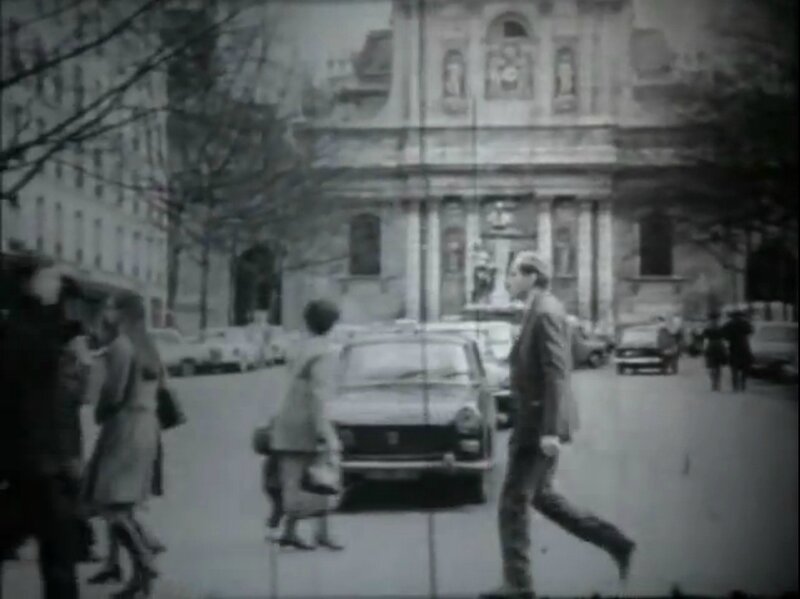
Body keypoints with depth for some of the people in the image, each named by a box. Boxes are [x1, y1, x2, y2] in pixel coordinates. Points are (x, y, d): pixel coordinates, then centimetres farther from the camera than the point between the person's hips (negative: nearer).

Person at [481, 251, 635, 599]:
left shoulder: (545, 313, -18)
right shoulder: (542, 311, 13)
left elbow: (556, 374, -22)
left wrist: (550, 430, -25)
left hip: (539, 422, -10)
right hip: (537, 420, 10)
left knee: (514, 502, -2)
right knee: (540, 496, 18)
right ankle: (615, 543, 20)